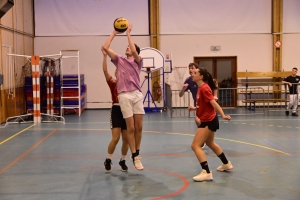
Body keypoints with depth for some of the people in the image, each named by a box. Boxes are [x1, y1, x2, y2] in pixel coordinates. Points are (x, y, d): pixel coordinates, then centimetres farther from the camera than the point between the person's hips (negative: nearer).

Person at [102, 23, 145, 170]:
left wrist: (128, 33, -2)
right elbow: (105, 48, 5)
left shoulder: (138, 61, 12)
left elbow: (134, 51, -9)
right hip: (124, 95, -1)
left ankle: (137, 153, 21)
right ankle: (135, 157, 5)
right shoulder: (119, 60, 14)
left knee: (139, 127, 4)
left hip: (137, 94, 1)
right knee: (130, 127, -2)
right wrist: (114, 33, 9)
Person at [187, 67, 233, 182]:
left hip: (209, 121, -11)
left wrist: (223, 115, -34)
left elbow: (213, 103, -27)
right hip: (208, 120, 11)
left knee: (195, 146, -12)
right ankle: (227, 164, 44)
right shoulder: (201, 88, 9)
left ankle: (207, 173, -13)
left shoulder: (204, 88, -19)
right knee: (210, 143, 28)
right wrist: (194, 108, 15)